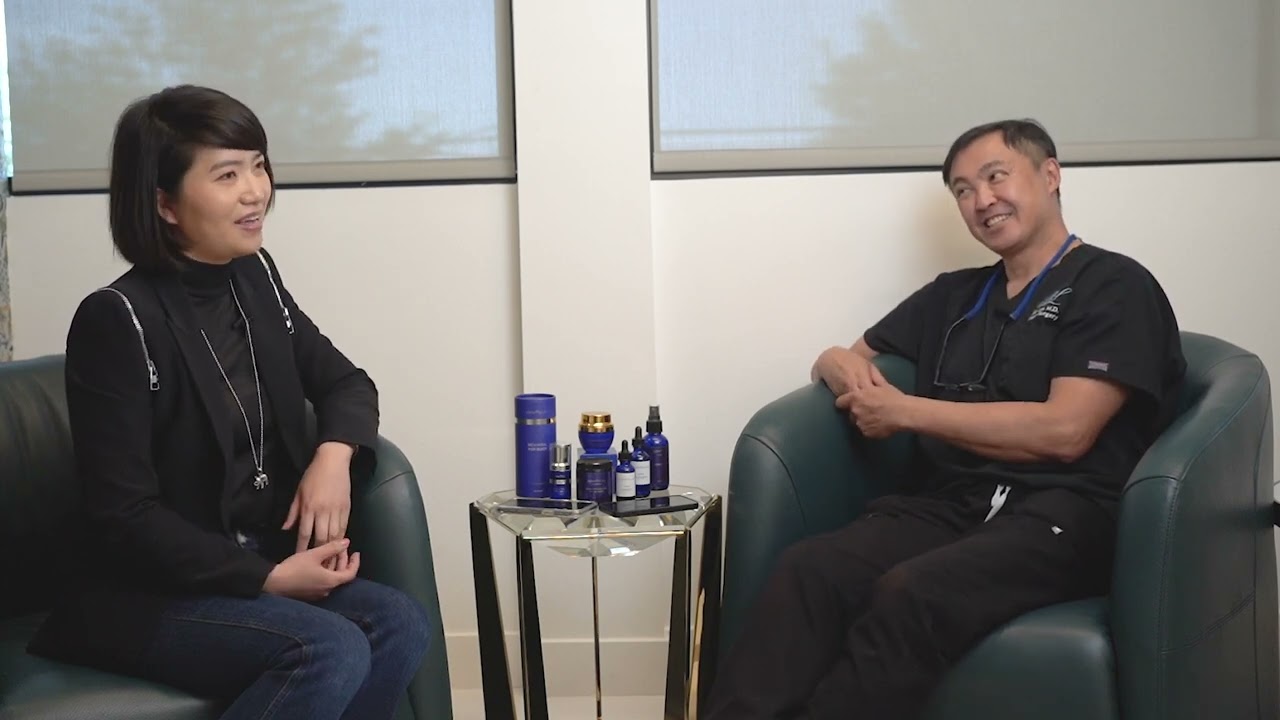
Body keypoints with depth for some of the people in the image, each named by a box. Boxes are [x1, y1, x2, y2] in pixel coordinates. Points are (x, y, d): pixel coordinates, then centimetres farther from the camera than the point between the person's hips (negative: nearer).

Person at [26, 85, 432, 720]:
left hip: (265, 567, 7)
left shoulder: (255, 278, 6)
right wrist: (267, 579, -21)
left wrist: (335, 452, -8)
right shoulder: (117, 320, -16)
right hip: (148, 593, -6)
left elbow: (344, 381, 15)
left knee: (399, 625, -19)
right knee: (332, 652, -29)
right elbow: (123, 514, -18)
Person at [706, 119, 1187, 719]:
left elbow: (1064, 431, -8)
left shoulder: (1114, 287, 5)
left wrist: (903, 410, -4)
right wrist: (851, 372, 5)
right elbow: (840, 359, 32)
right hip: (948, 505, 5)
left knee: (911, 594, -37)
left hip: (1060, 514, -5)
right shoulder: (954, 295, 24)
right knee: (805, 569, -29)